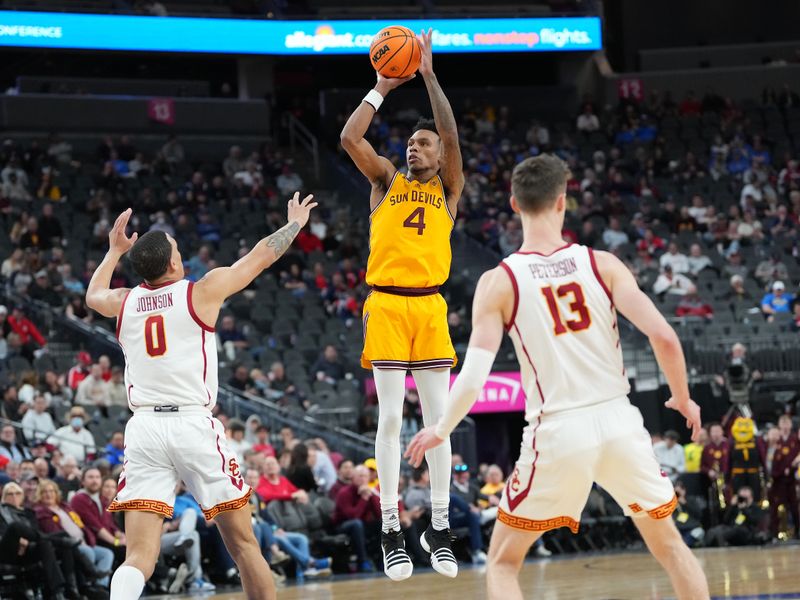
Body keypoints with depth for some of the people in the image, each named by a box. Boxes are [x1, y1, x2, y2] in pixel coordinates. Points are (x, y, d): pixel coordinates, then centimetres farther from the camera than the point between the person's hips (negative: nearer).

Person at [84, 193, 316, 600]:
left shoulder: (124, 302, 11)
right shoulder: (203, 291, 2)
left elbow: (93, 295, 38)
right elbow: (262, 255, 17)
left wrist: (114, 251, 52)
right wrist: (295, 223, 34)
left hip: (144, 428, 3)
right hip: (194, 425, -3)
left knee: (140, 556, -4)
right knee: (243, 542, 10)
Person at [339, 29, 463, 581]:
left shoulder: (448, 188, 10)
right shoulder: (387, 180, 12)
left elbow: (453, 137, -6)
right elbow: (350, 138, -3)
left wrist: (429, 77, -8)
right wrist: (383, 89, 1)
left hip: (430, 307, 1)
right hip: (387, 304, -1)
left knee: (438, 418, 1)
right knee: (391, 418, -4)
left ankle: (440, 530, 7)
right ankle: (391, 533, -1)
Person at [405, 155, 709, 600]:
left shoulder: (499, 282, -5)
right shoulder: (602, 264, -1)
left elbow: (473, 380, -10)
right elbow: (664, 337, -9)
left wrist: (440, 431, 8)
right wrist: (684, 400, 9)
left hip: (558, 431, -2)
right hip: (619, 421, 2)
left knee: (503, 562, 13)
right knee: (670, 546, 21)